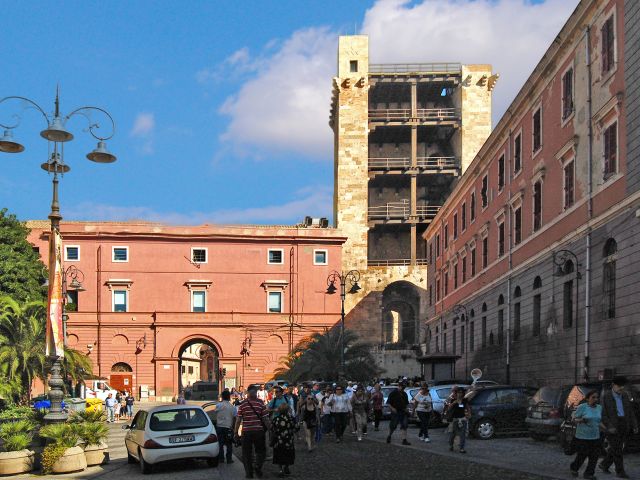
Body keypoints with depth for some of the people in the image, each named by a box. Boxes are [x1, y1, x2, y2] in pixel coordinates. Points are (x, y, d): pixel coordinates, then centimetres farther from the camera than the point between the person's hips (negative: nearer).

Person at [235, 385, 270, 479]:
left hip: (246, 432, 1)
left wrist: (235, 433, 3)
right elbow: (265, 418, -7)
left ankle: (249, 473, 9)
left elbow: (238, 420, -3)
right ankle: (257, 466, -7)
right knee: (261, 450, 15)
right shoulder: (260, 403, -6)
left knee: (247, 453, 11)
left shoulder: (242, 404, -3)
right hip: (259, 431, -1)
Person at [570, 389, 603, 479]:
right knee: (581, 456, 3)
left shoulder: (599, 408, 8)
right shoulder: (582, 407, -9)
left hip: (595, 437, 5)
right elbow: (574, 418, -4)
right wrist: (581, 420, -24)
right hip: (582, 437, -5)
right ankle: (574, 468, 30)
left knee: (594, 457, -2)